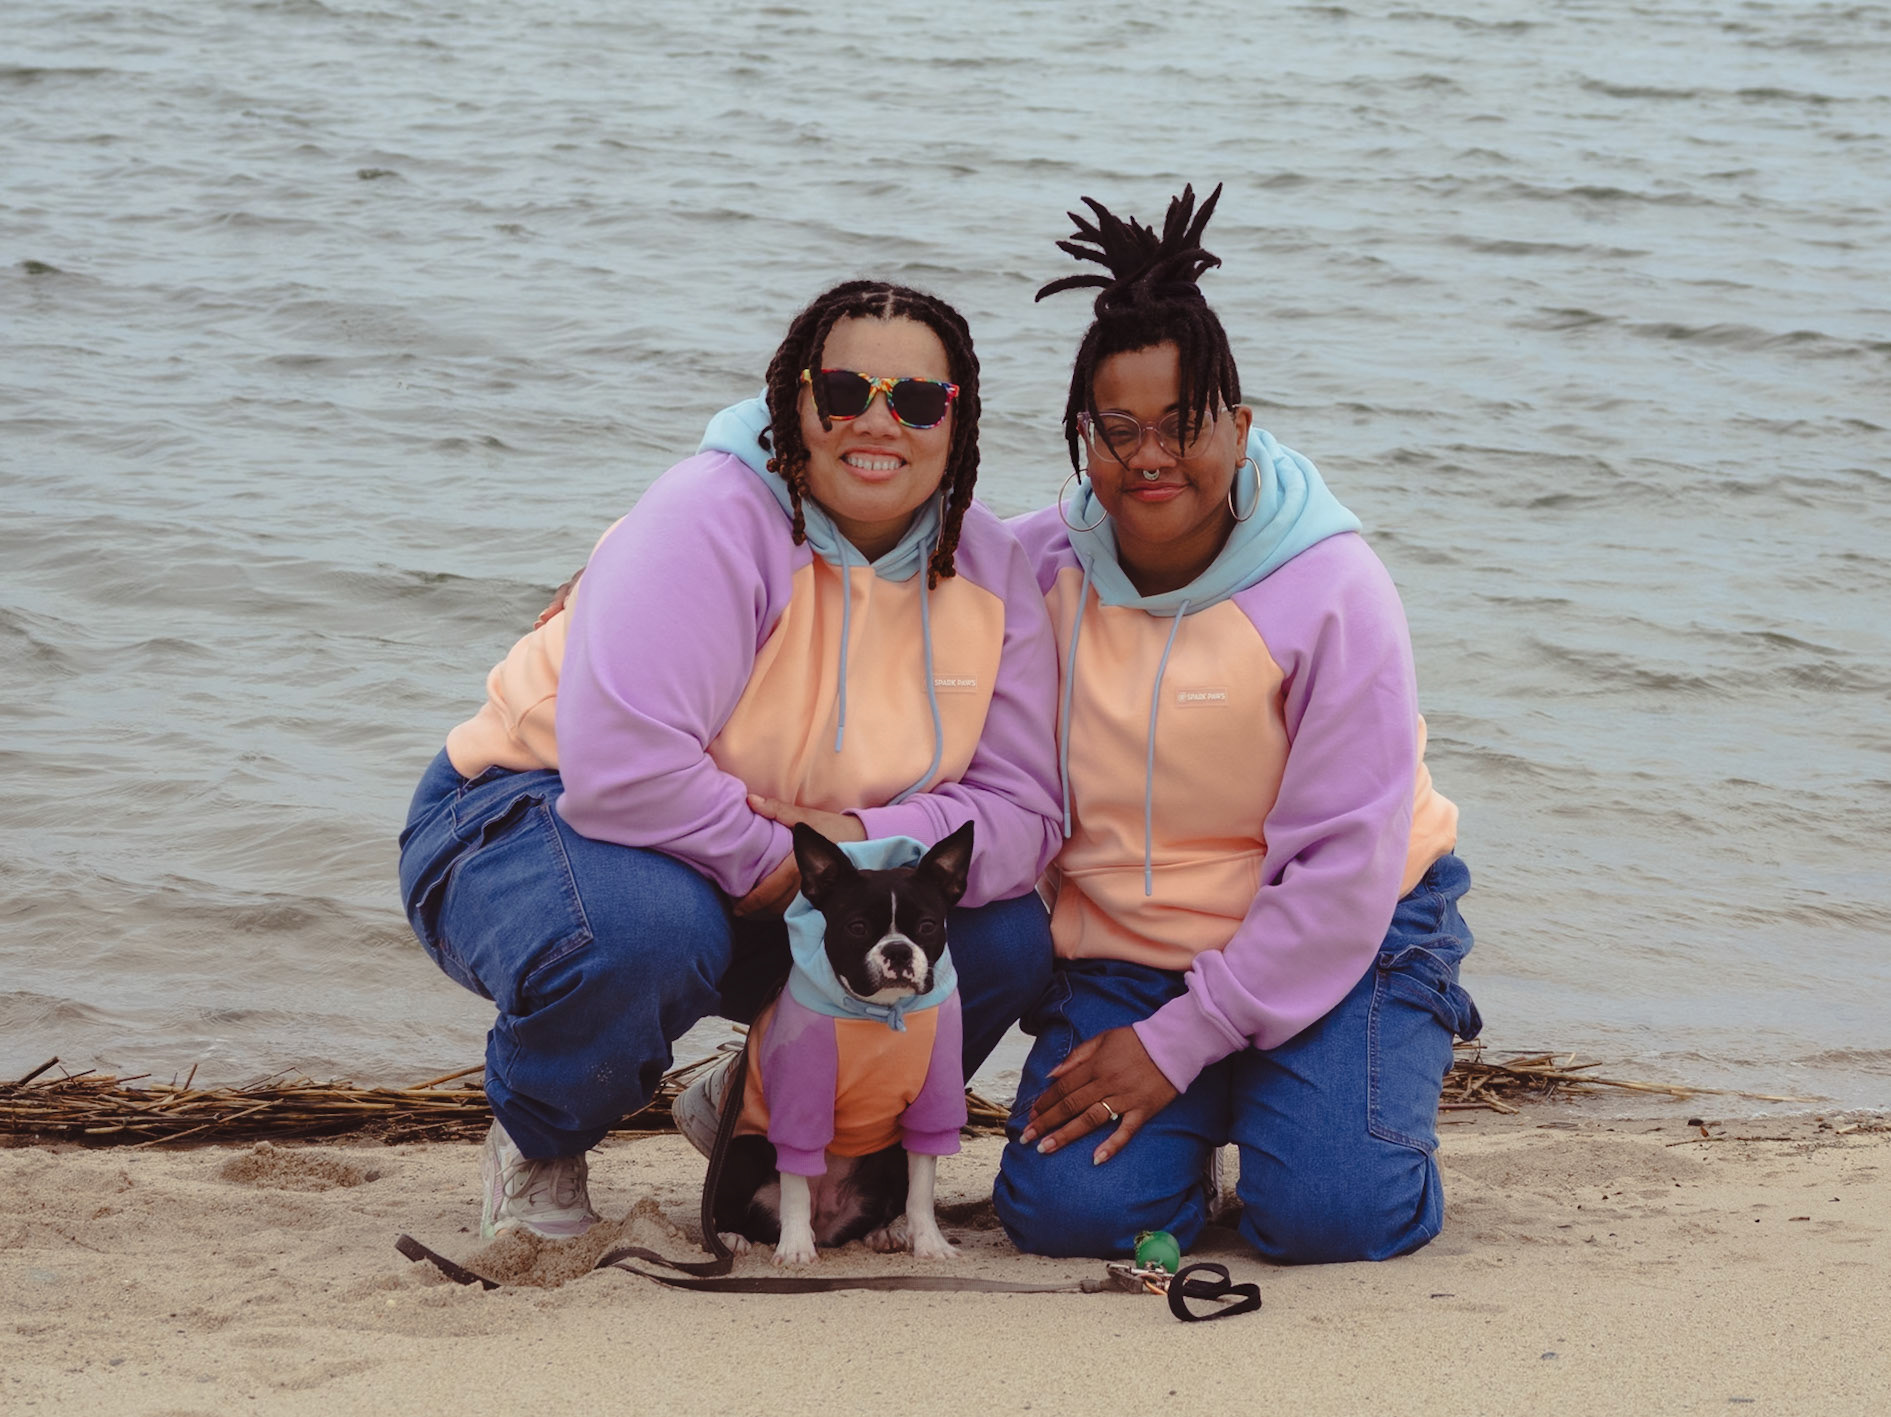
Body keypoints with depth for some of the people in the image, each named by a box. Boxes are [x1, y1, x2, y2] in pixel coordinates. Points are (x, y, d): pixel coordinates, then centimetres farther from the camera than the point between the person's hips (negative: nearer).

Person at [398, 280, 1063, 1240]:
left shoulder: (985, 568, -4)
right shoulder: (710, 522, -24)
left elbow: (1022, 811, -9)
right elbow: (623, 764, -35)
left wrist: (865, 842, -27)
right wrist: (772, 860, -25)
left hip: (773, 898, 6)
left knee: (1007, 942, -13)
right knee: (644, 930, -41)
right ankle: (536, 1144, -5)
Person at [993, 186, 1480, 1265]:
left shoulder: (1332, 590, -17)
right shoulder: (1034, 570, -5)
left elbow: (1345, 863, -17)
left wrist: (1178, 1041, -19)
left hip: (1340, 939, -3)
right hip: (1121, 949, 3)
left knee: (1329, 1215, -23)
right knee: (1070, 1208, -19)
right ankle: (1196, 1117, 15)